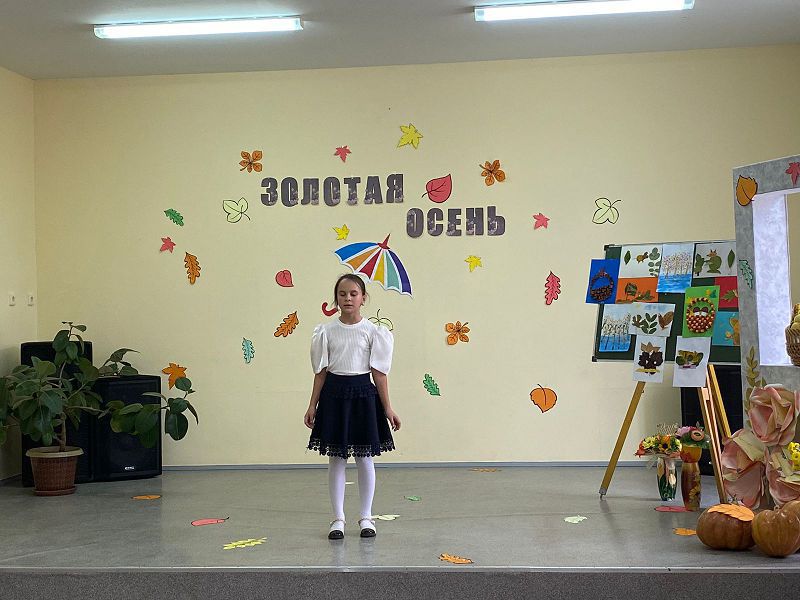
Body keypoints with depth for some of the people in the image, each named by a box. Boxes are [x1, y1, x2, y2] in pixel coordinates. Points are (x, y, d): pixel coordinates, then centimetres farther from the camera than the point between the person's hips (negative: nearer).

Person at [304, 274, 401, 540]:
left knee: (364, 457, 6)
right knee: (336, 458, 6)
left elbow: (379, 373, -1)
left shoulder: (373, 331, -2)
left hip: (363, 393, -1)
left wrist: (387, 408, -2)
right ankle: (338, 519, 15)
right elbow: (321, 371, 5)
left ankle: (366, 517, 18)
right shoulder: (326, 331, 2)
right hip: (334, 393, 1)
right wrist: (313, 405, 3)